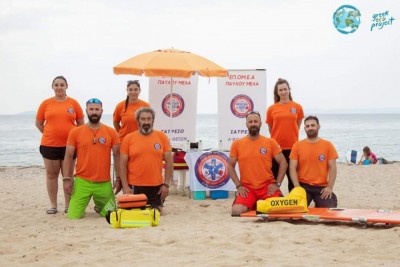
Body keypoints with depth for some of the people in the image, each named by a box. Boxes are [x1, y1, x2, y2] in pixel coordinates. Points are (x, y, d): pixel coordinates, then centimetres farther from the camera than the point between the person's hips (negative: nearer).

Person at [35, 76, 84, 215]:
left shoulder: (73, 103, 2)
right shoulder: (46, 103, 2)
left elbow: (81, 123, 10)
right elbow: (38, 123, 10)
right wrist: (51, 134, 5)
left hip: (68, 145, 0)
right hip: (49, 145, 1)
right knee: (51, 174, 6)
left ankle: (68, 205, 14)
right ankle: (53, 205, 13)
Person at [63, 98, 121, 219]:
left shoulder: (111, 132, 3)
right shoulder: (75, 132, 2)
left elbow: (117, 156, 6)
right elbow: (69, 157, 4)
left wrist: (118, 178, 2)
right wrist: (67, 179, -3)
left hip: (104, 183, 1)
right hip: (82, 182, -1)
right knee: (73, 217, -5)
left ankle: (99, 206, 38)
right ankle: (82, 207, 30)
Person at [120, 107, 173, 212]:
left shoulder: (162, 137, 0)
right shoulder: (128, 139, -1)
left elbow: (169, 162, 2)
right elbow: (123, 165, 0)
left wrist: (166, 184, -3)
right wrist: (125, 186, -6)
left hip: (156, 186, 1)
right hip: (134, 186, -1)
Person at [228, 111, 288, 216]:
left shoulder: (270, 142, 1)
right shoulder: (237, 144, 3)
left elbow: (283, 163, 3)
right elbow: (230, 166, 7)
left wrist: (277, 184, -6)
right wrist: (238, 185, -4)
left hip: (267, 186, 0)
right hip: (247, 188, 0)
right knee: (236, 211, -25)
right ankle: (253, 206, 9)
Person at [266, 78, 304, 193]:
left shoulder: (297, 107, 2)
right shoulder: (272, 109, 2)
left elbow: (297, 126, 10)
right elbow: (270, 129, 10)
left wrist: (290, 137, 9)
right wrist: (277, 137, 9)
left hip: (292, 147, 0)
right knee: (274, 176, 6)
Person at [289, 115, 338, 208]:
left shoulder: (327, 145, 4)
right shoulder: (297, 145, 3)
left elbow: (332, 168, 1)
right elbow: (292, 168, -1)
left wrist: (330, 187, -11)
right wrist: (297, 187, -13)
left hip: (322, 187, 1)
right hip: (303, 186, -1)